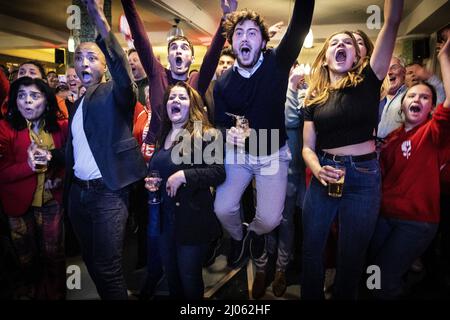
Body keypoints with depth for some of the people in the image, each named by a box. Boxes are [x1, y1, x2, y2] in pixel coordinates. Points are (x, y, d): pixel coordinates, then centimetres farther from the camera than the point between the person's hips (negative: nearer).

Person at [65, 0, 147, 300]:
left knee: (108, 268, -4)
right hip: (78, 192, 7)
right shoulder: (77, 104, 15)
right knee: (91, 261, 17)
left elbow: (125, 77, -29)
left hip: (108, 193, -7)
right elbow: (73, 149, 16)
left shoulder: (114, 93, -6)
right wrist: (66, 189, 11)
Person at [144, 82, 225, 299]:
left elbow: (219, 173, -19)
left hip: (192, 219, -6)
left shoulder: (206, 135, -12)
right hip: (163, 217, 7)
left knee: (189, 278, 8)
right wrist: (148, 181, 3)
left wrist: (183, 175, -26)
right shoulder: (161, 136, 11)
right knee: (171, 275, 20)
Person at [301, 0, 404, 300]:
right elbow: (308, 147, 3)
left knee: (351, 255, 11)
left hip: (364, 176, -2)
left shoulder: (368, 81, -1)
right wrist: (318, 170, -17)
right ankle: (311, 297, 35)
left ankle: (343, 296, 35)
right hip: (325, 174, 3)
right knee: (311, 248, 12)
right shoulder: (315, 97, 5)